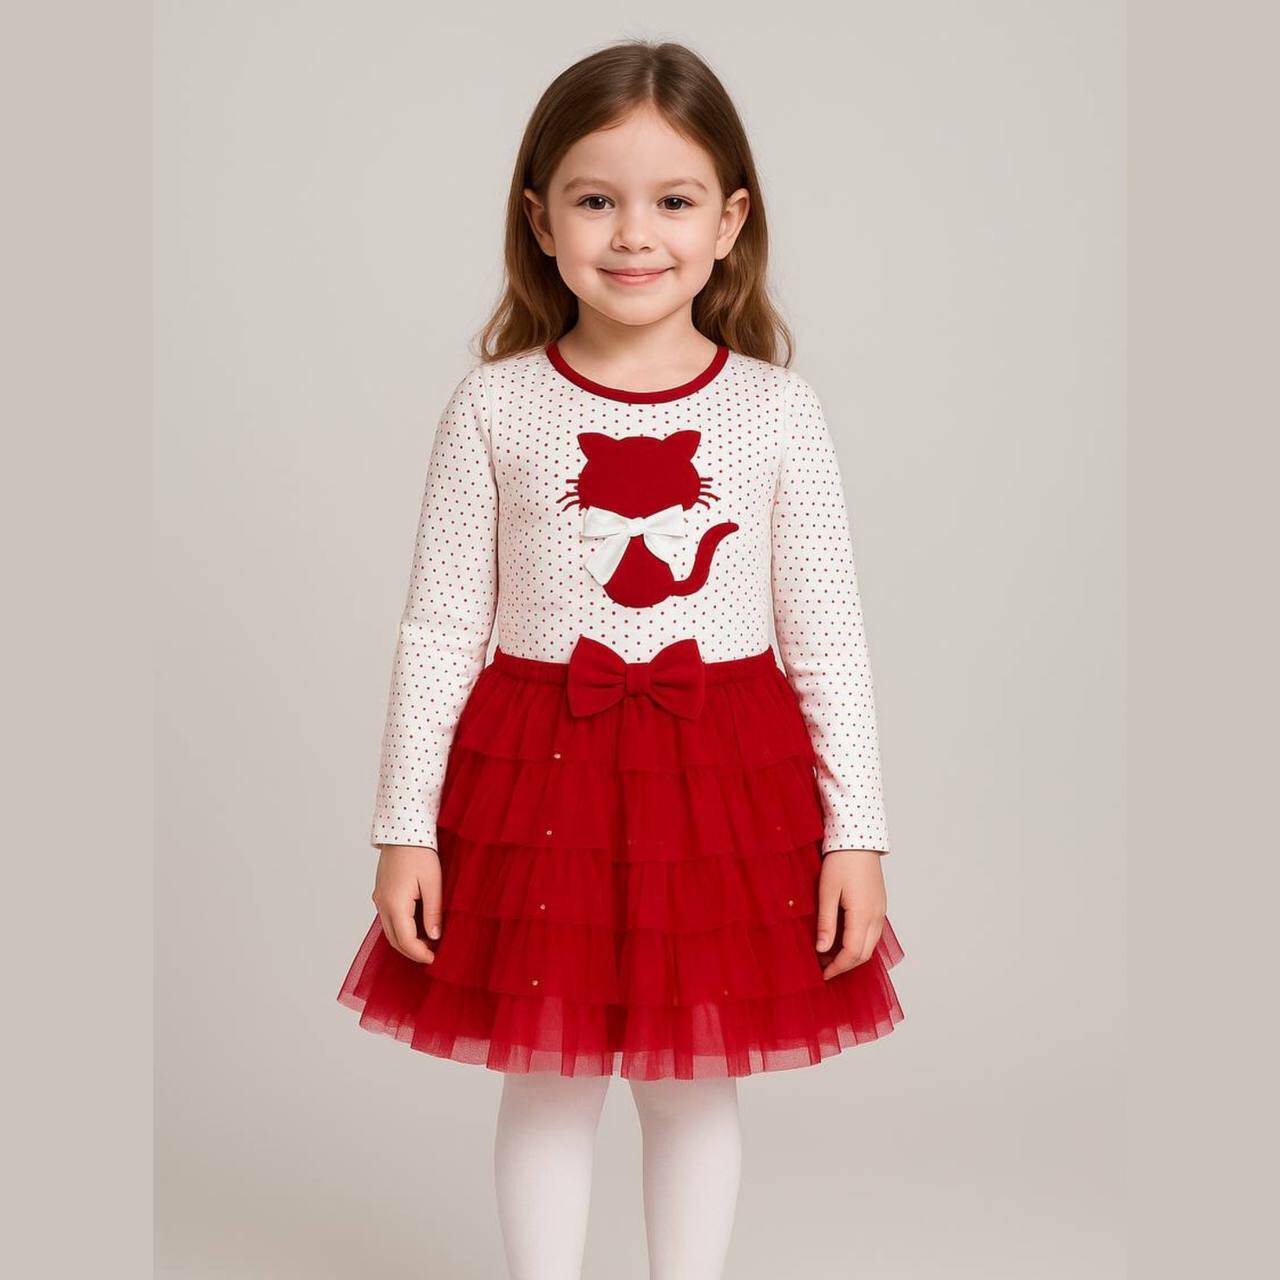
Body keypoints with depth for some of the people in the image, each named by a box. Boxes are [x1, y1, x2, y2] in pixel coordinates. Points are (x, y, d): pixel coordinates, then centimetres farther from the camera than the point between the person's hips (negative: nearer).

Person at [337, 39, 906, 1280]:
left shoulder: (777, 412, -3)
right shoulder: (495, 408, -4)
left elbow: (828, 639, 1)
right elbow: (439, 630, 0)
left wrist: (857, 838, -1)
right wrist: (405, 828, -1)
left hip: (727, 780, 1)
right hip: (539, 775, 0)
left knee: (694, 1082, 14)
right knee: (547, 1077, 12)